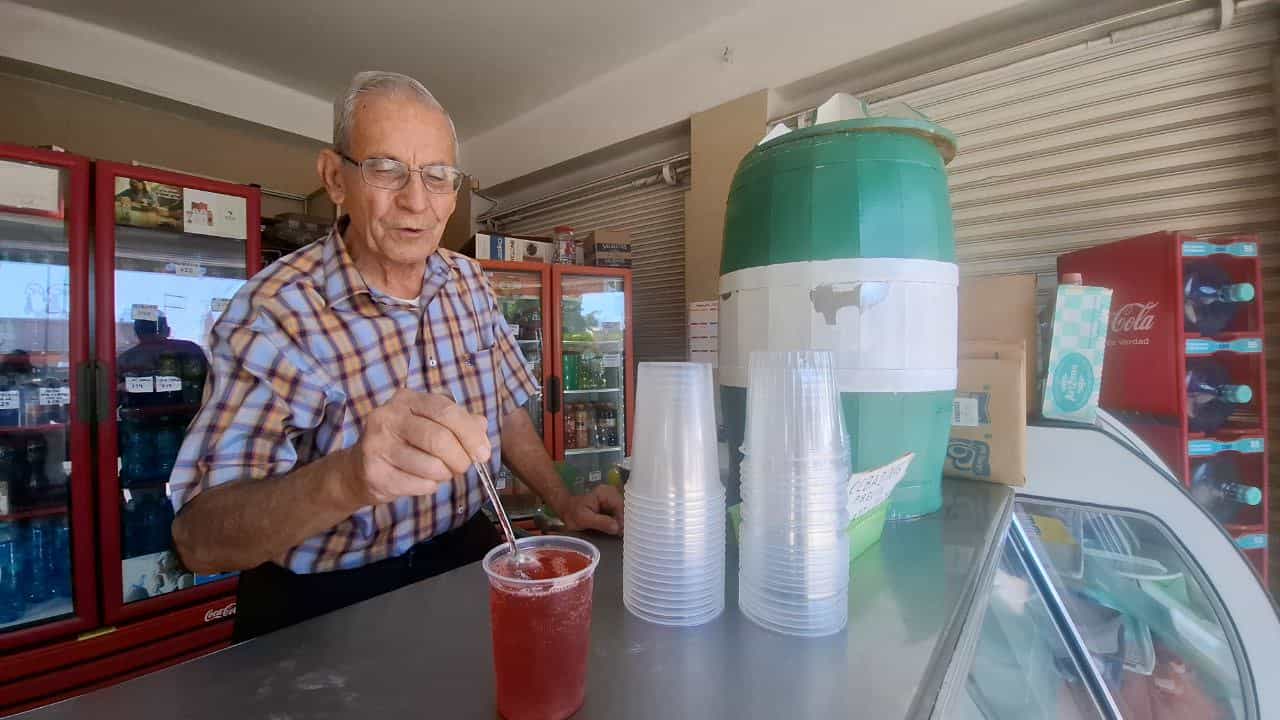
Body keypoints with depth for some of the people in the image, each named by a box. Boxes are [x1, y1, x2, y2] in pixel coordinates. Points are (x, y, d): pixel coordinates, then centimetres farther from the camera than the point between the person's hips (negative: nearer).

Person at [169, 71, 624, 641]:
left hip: (462, 562, 3)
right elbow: (199, 539, -24)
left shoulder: (470, 283, -2)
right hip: (324, 606, -2)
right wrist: (347, 478, -43)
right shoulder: (274, 313, -18)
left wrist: (564, 502, -1)